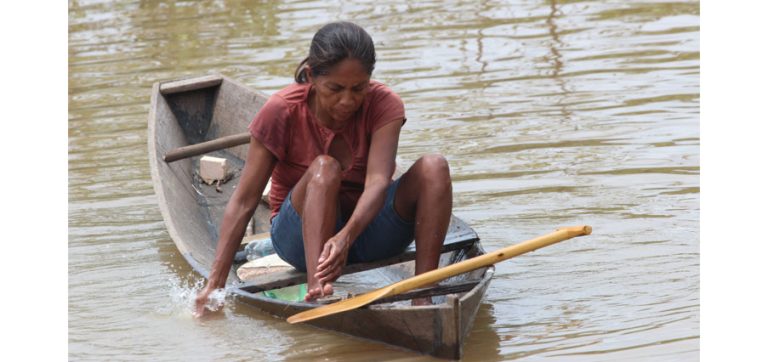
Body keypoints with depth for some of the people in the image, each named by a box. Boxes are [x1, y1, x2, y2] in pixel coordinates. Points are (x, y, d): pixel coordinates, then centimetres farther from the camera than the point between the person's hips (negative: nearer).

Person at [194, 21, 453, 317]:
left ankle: (424, 296, -33)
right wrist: (215, 284, -23)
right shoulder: (281, 112, -15)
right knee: (324, 169, -34)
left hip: (365, 228, 2)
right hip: (302, 235, -2)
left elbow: (378, 182, -28)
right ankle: (315, 290, -50)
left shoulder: (384, 105, -12)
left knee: (433, 167, -24)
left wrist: (346, 236, -49)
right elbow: (244, 202, -16)